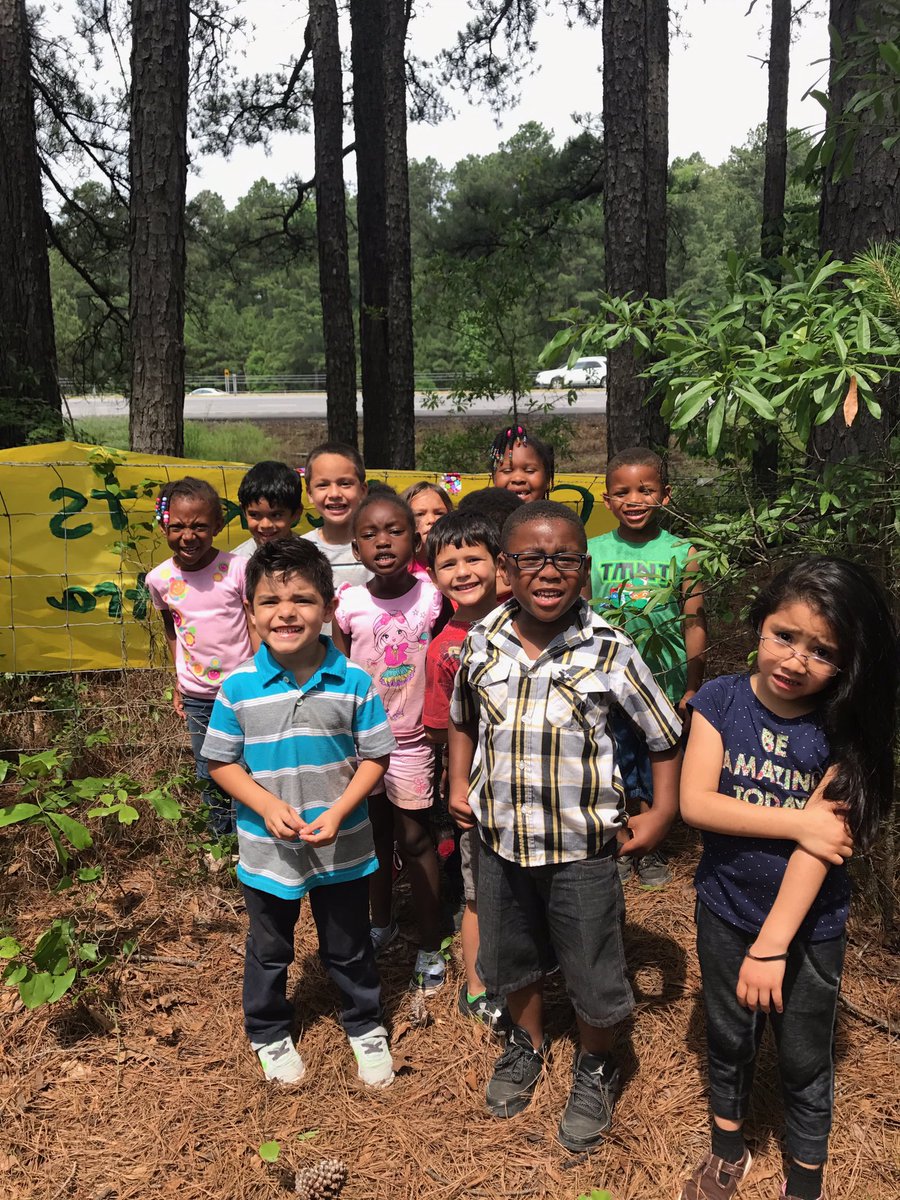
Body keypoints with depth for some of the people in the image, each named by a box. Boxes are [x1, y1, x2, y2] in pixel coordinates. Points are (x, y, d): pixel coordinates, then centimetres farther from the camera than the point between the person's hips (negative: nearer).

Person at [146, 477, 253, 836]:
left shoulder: (237, 568, -14)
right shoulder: (159, 579, -5)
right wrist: (178, 681, 10)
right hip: (195, 695, 3)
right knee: (209, 776, 17)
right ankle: (221, 841, 38)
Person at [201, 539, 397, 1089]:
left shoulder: (354, 682, -14)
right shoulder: (239, 687, -13)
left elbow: (374, 756, -8)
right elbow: (221, 762, -5)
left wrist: (337, 814, -19)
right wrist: (267, 806, -19)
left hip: (343, 848, 0)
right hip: (267, 851, 1)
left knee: (349, 948, 20)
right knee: (269, 951, 23)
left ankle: (366, 1027, 47)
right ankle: (269, 1032, 50)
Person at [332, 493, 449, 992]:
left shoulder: (432, 597, -12)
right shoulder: (347, 604, -11)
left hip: (412, 739, -2)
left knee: (415, 839, 8)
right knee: (374, 834, 18)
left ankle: (430, 946, 25)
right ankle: (382, 922, 42)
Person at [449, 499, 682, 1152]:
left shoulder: (609, 650, -15)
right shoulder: (482, 641, -6)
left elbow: (666, 735, -4)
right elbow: (462, 717, 13)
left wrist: (662, 814, -5)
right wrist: (459, 784, 5)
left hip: (582, 845, -3)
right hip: (500, 837, 3)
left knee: (593, 970, 13)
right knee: (512, 955, 23)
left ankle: (595, 1070, 43)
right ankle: (528, 1044, 52)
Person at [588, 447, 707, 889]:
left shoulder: (682, 553, -5)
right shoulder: (592, 552, -2)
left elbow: (694, 624, -3)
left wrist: (693, 689, -4)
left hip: (664, 683, 0)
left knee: (657, 769, 12)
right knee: (616, 767, 12)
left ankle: (650, 848, 34)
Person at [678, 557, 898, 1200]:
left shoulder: (846, 731, -17)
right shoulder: (721, 700, -13)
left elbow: (820, 845, -22)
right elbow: (695, 802, -20)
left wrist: (772, 945, -25)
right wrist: (798, 821, -26)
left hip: (809, 929, -1)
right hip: (725, 913, 2)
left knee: (805, 1059, 17)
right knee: (728, 1040, 22)